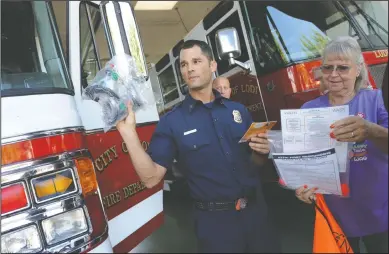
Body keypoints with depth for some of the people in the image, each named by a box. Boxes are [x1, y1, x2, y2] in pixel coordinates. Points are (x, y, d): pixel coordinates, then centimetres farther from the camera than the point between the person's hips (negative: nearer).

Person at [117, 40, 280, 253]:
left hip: (256, 211, 4)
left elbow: (254, 163, 12)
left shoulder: (238, 110, 4)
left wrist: (261, 152, -10)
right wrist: (128, 131, -21)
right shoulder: (171, 121, -6)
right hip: (215, 220, -3)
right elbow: (151, 177, -13)